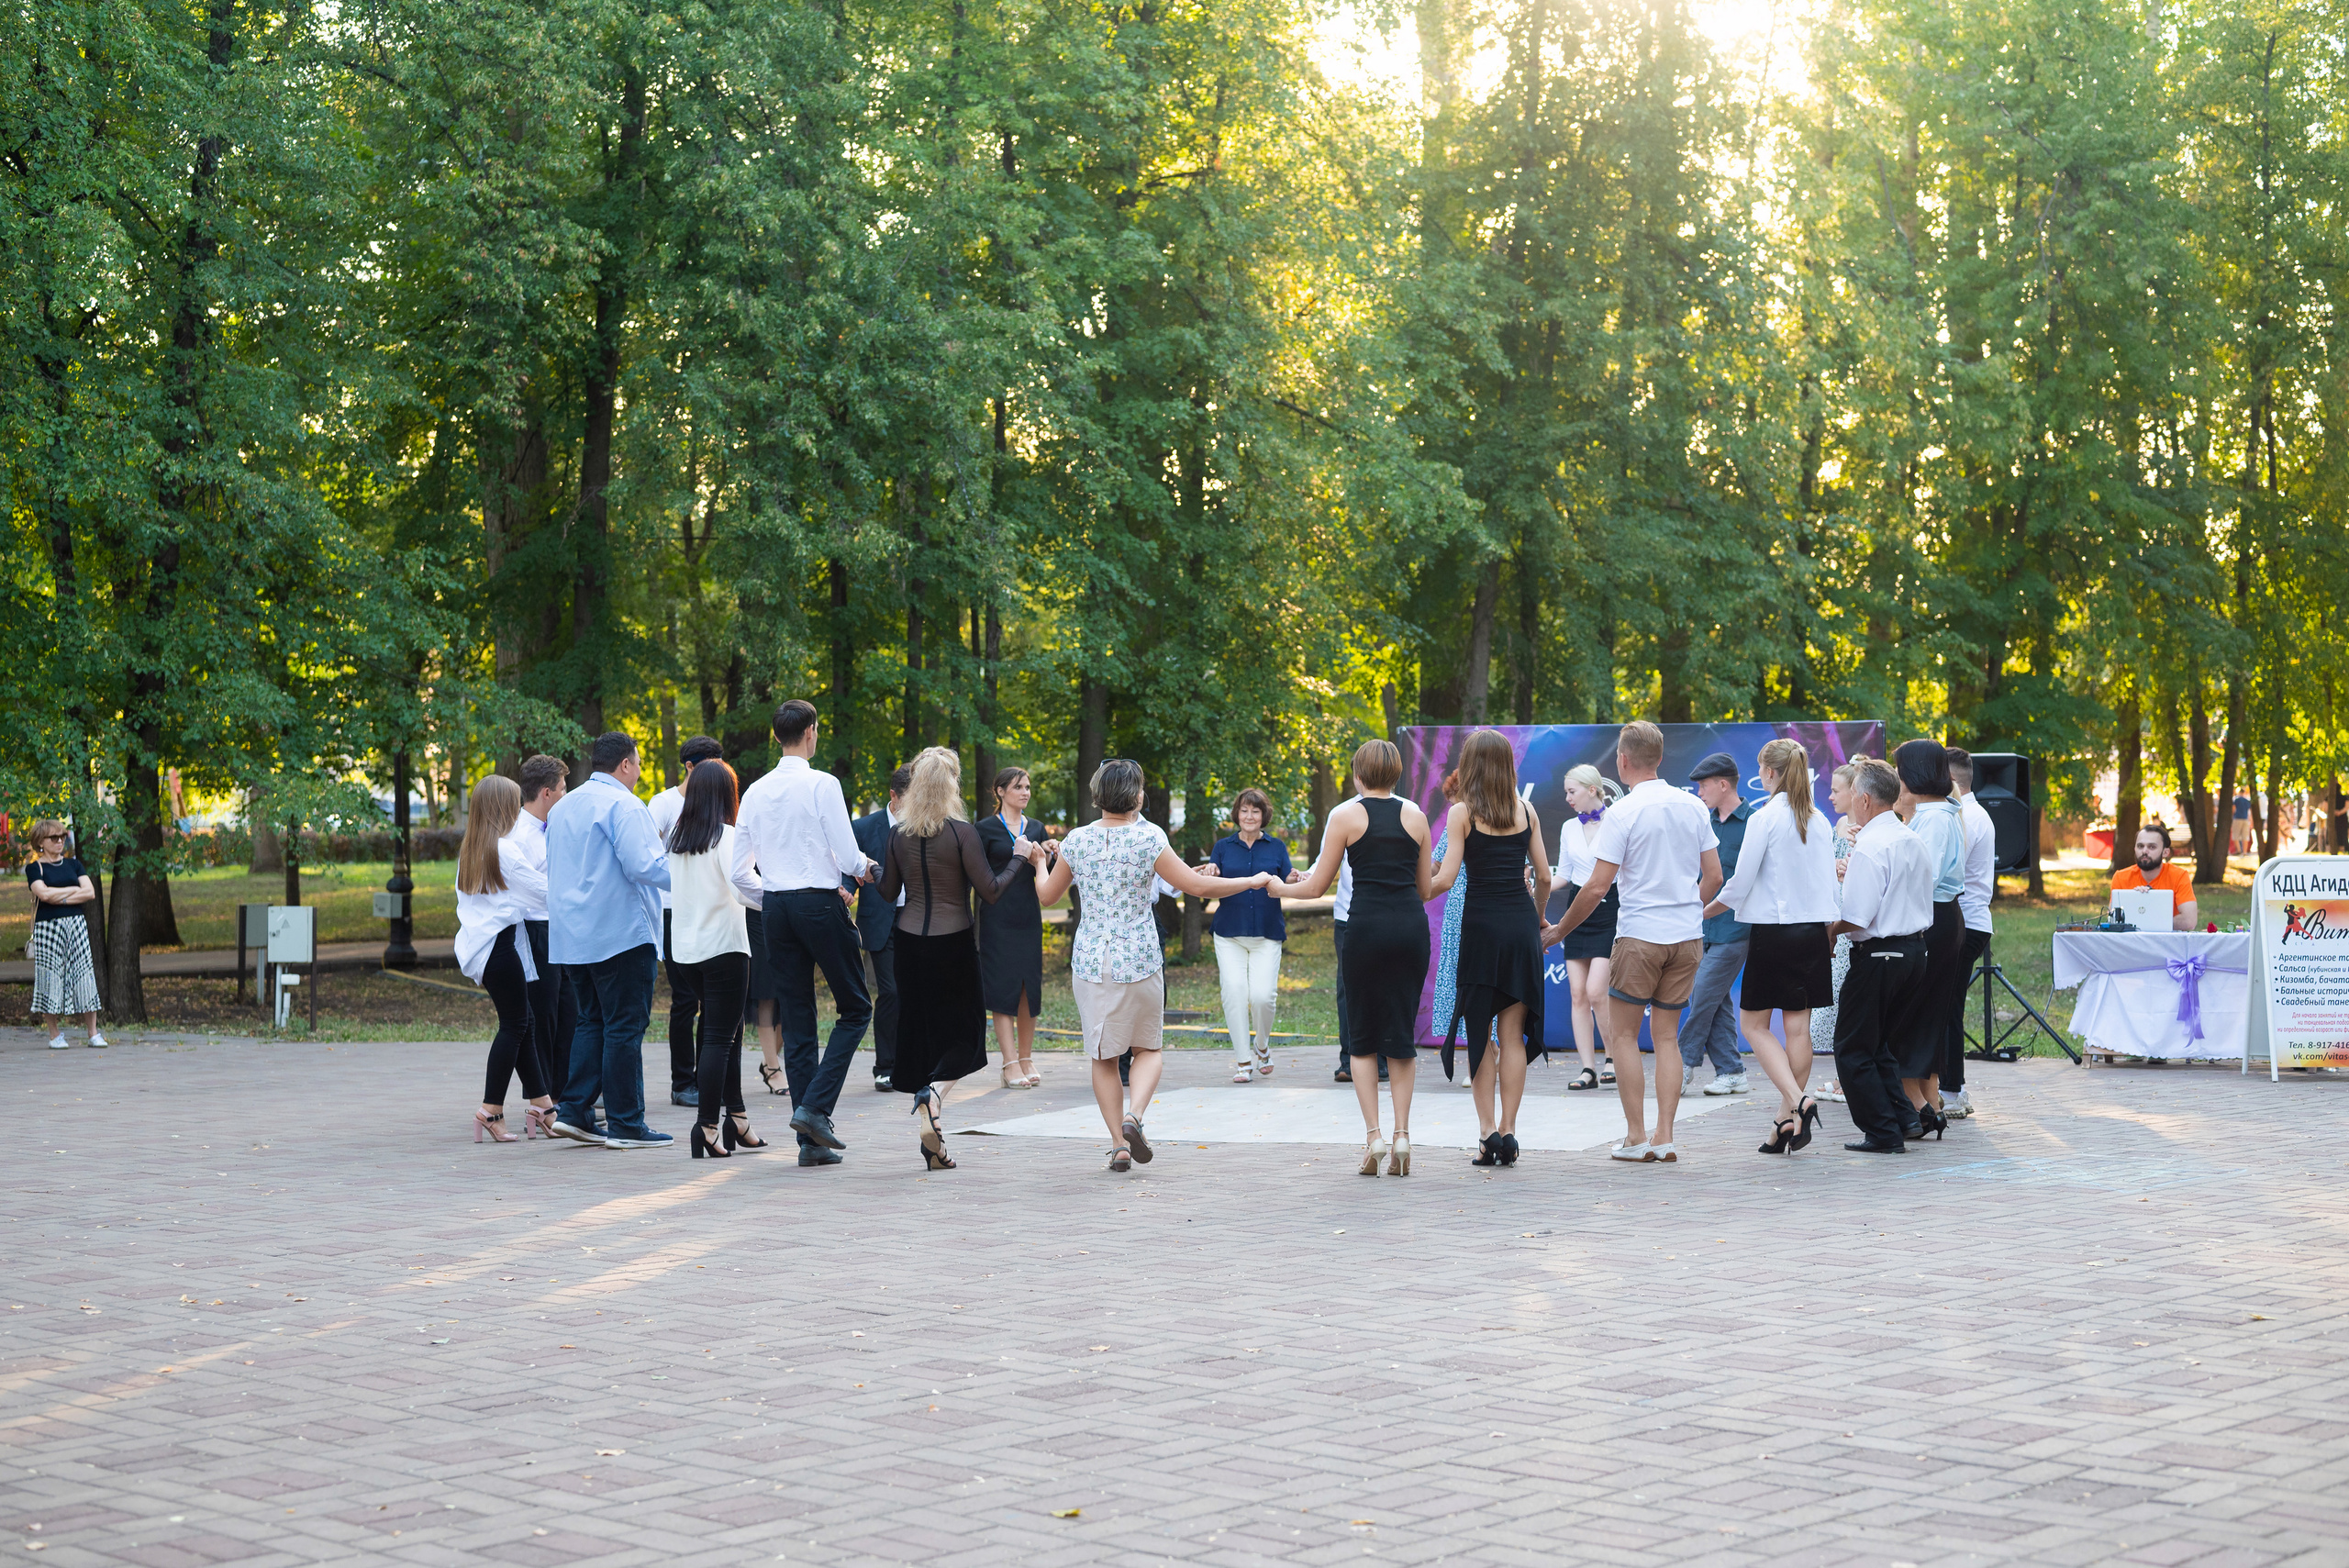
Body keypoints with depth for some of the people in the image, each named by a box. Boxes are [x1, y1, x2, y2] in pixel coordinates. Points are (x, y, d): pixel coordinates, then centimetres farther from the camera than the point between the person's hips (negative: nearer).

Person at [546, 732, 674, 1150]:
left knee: (592, 1021, 16)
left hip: (571, 936, 9)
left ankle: (573, 1111, 9)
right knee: (624, 1026, -4)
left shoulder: (562, 807, 16)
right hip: (619, 934, -9)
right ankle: (624, 1124, -3)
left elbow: (554, 870, 24)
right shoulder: (623, 805, -12)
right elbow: (642, 865, -20)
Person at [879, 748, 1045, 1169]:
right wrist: (1021, 859, 1)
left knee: (919, 1035, 9)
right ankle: (933, 1094, -20)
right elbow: (990, 890, -12)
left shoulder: (898, 834, 1)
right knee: (963, 1034, 10)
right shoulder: (962, 833, -12)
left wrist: (874, 872, 30)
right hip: (953, 944, -4)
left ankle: (933, 1147, 9)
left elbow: (888, 894, 9)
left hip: (909, 941, 4)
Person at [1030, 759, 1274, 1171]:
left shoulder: (1076, 841, 1)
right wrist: (1253, 882, 0)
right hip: (1139, 959, -2)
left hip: (1091, 961, 2)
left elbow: (1045, 896, 13)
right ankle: (1134, 1116, -10)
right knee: (1148, 1047, 14)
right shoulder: (1147, 838, -9)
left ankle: (1118, 1144, 5)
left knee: (1103, 1056, 10)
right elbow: (1197, 886, -11)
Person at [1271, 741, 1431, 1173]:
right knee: (1402, 1035, 9)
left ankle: (1373, 1135, 0)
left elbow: (1317, 886, 3)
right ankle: (1401, 1134, 1)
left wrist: (1279, 888, 22)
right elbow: (1427, 889, 14)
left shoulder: (1346, 815, 1)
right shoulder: (1415, 815, 10)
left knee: (1363, 1037, 9)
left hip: (1366, 924, -2)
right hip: (1411, 925, 2)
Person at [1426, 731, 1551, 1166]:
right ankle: (1508, 1131, 3)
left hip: (1481, 922, -3)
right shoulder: (1525, 811, 7)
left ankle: (1487, 1131, -3)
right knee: (1513, 1033, 6)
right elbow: (1544, 876, 8)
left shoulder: (1462, 812, -3)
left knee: (1479, 1031, 4)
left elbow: (1445, 879, -10)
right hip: (1521, 923, 3)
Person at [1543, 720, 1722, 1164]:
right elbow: (1714, 876, 11)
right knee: (1667, 1035, 10)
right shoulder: (1693, 807, 6)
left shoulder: (1623, 812, -10)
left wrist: (1559, 930, 1)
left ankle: (1636, 1137, 1)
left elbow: (1597, 886, -11)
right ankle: (1664, 1138, 5)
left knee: (1622, 1034, 5)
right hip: (1688, 936, 5)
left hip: (1641, 936, -5)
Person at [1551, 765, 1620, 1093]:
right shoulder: (1569, 828, 12)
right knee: (1578, 994, 0)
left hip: (1608, 910, -6)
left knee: (1595, 991, -14)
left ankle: (1614, 1056, 4)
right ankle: (1588, 1068, 3)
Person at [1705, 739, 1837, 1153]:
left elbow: (1739, 886, -10)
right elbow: (1831, 883, 12)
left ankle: (1797, 1100, -15)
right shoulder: (1820, 821, 7)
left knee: (1753, 1024, 3)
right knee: (1798, 1026, 6)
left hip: (1773, 932, -6)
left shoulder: (1764, 818, -11)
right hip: (1813, 931, 6)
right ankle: (1789, 1121, 8)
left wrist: (1705, 911, 7)